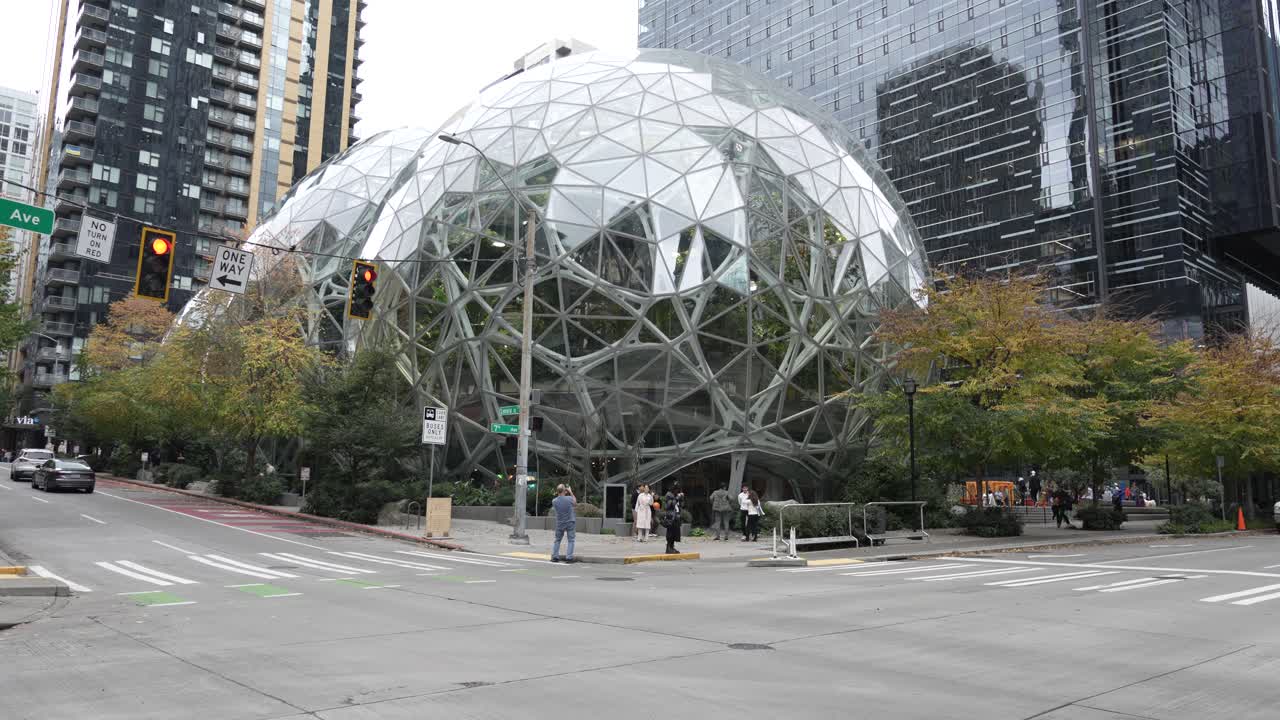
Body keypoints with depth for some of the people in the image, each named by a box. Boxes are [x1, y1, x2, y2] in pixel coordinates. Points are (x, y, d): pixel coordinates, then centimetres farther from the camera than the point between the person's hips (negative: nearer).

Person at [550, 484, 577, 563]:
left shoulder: (554, 501, -12)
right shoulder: (569, 499, -18)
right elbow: (575, 503, 4)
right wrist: (571, 492, 8)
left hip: (560, 523, 2)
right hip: (570, 522, -2)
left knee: (557, 540, 16)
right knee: (571, 540, 6)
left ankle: (555, 556, 15)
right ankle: (569, 557, 1)